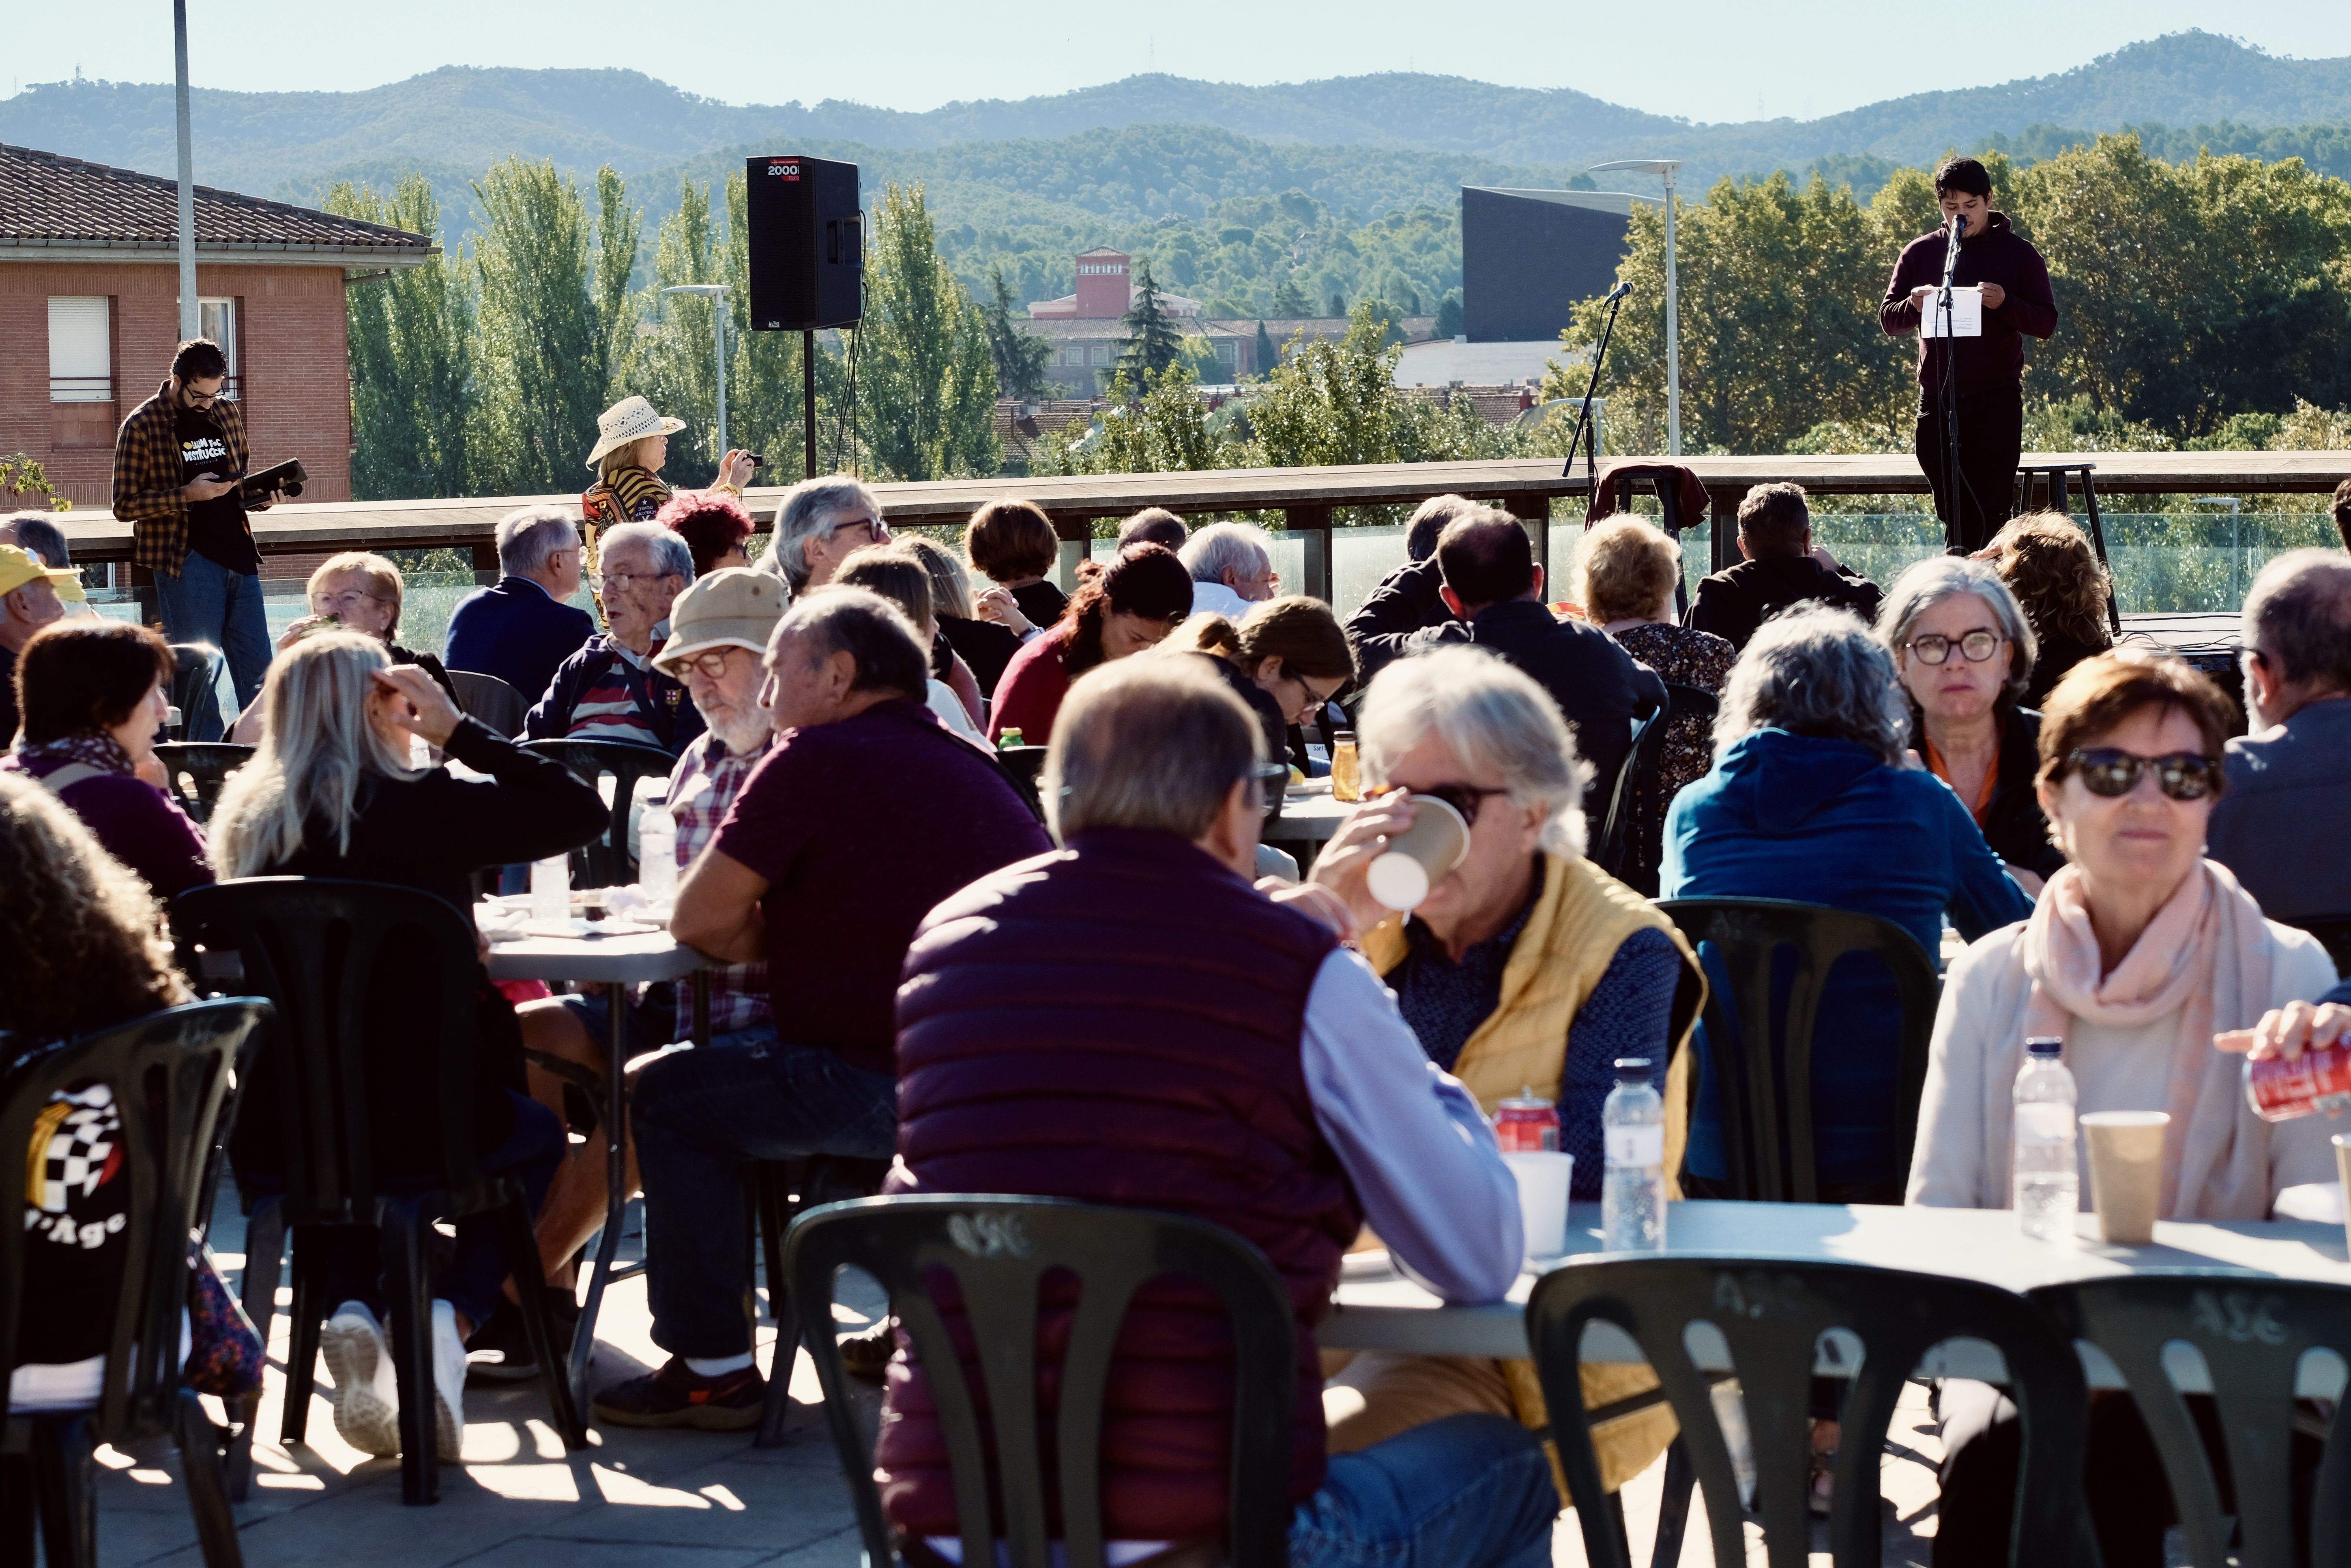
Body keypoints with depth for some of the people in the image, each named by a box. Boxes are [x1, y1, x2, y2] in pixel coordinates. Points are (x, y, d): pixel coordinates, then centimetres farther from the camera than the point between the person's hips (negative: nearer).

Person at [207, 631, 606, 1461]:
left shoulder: (247, 818, 3)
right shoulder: (422, 807, -11)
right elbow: (583, 811, -6)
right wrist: (458, 730, -2)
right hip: (412, 1126, -4)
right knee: (536, 1135, 29)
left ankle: (350, 1308, 13)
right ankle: (449, 1316, 4)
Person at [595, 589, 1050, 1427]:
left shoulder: (817, 760, -8)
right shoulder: (968, 765, 17)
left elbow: (699, 919, -5)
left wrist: (760, 936, 14)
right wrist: (786, 932, 15)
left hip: (898, 1088, -9)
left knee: (670, 1097, 6)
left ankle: (712, 1371, 8)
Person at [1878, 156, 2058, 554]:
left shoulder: (2018, 254, 4)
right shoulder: (1920, 253, 11)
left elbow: (2047, 323, 0)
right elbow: (1887, 320, 9)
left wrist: (2005, 304, -19)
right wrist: (1913, 305, -14)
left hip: (1997, 400, -3)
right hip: (1936, 398, 3)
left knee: (1989, 510, -9)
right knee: (1951, 511, 5)